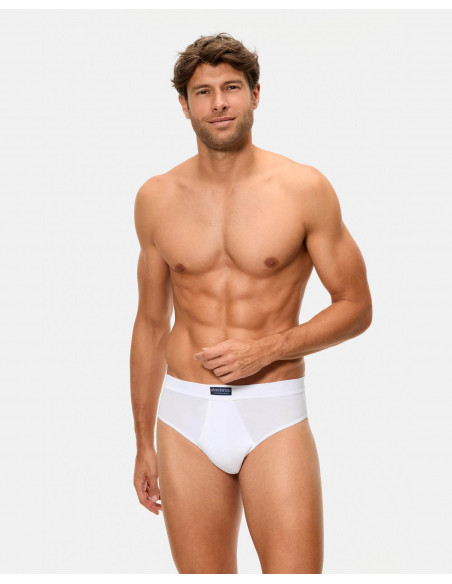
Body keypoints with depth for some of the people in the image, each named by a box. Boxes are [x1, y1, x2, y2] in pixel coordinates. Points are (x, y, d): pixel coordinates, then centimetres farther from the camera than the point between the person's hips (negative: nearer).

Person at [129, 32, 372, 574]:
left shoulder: (304, 189, -3)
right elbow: (150, 326, 13)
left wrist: (268, 348, -13)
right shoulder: (156, 198, 6)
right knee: (202, 574, 8)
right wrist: (144, 443, 14)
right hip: (186, 417, 3)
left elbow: (355, 307, 2)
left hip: (274, 417, -2)